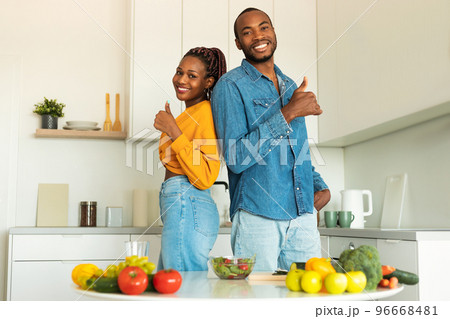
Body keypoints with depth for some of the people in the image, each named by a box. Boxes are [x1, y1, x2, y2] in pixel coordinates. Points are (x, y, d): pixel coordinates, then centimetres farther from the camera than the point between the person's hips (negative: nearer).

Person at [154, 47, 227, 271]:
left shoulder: (206, 113, -11)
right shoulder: (189, 114, 19)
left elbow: (204, 179, -20)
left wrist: (174, 133, -19)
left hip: (188, 208, -10)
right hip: (179, 208, 10)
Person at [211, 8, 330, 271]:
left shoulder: (291, 87, 17)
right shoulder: (230, 86, -5)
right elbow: (236, 158, -16)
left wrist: (321, 187, 9)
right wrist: (288, 113, -16)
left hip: (304, 213, 6)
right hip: (257, 216, -5)